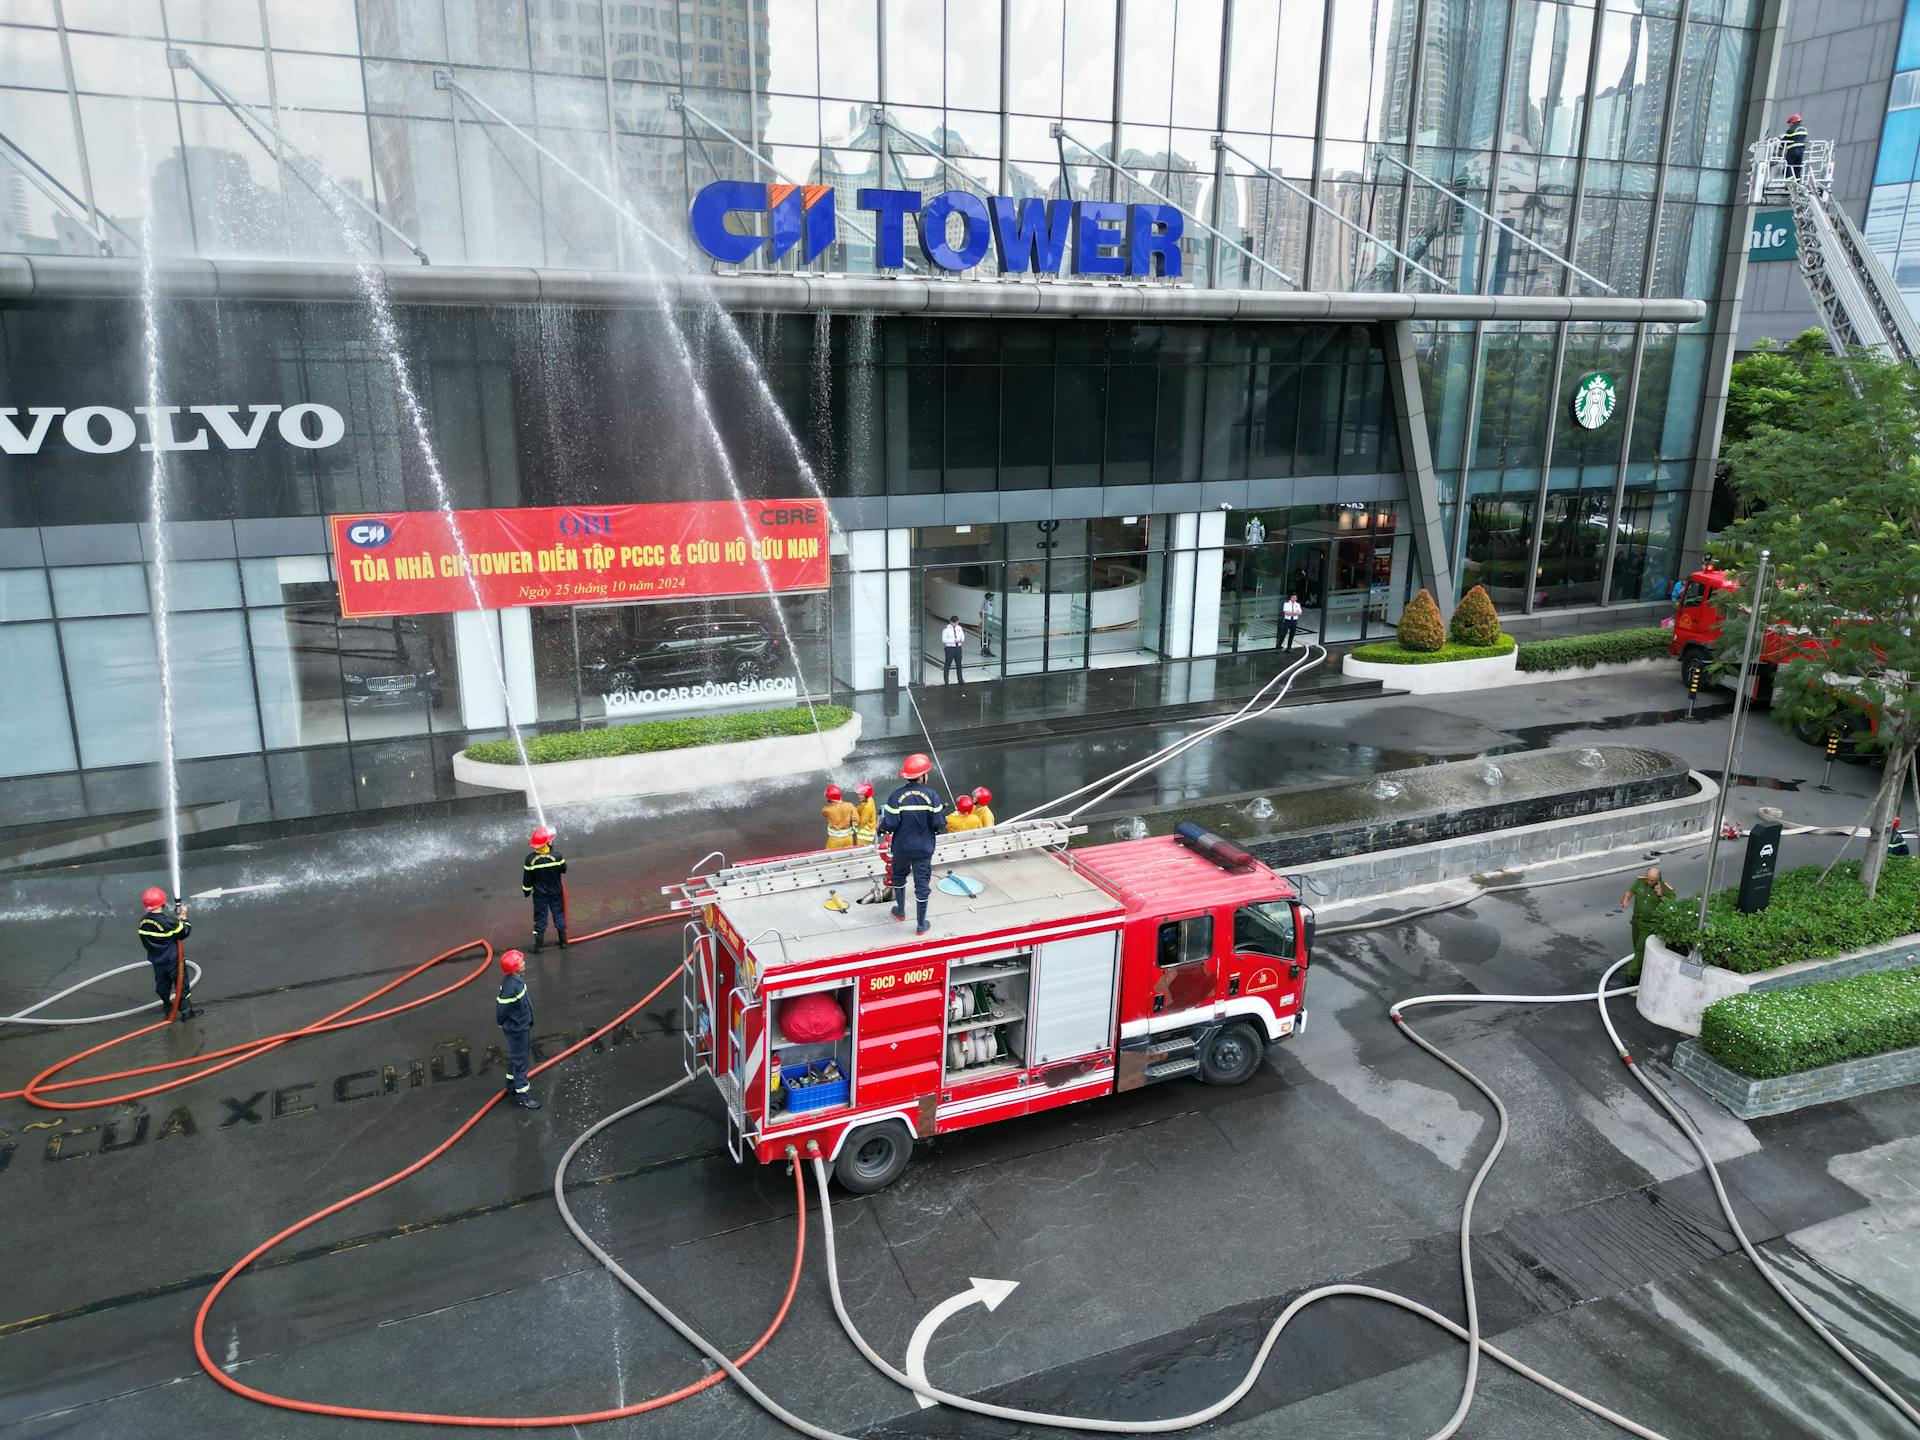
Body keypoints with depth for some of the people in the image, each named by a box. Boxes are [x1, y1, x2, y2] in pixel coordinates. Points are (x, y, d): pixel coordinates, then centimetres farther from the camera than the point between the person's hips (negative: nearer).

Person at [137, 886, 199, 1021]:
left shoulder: (143, 922, -10)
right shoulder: (169, 922, -30)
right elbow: (185, 932, -18)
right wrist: (183, 917, -7)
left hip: (157, 960, 6)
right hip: (173, 960, -6)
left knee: (162, 983, 26)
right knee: (182, 985, 9)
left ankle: (167, 1005, 46)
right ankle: (186, 1011, 18)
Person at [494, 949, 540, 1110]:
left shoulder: (516, 978, -4)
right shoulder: (511, 986, -33)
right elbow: (501, 1007, -27)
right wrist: (503, 1023, -8)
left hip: (522, 1025, 9)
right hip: (517, 1029, -9)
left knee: (516, 1056, 26)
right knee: (521, 1061, 4)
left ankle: (513, 1085, 45)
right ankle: (522, 1096, 16)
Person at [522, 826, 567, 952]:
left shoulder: (530, 859, -20)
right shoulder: (557, 856, -22)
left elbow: (527, 879, -10)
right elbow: (564, 869, -3)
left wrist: (526, 890, 9)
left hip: (540, 894, 0)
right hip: (556, 893, 0)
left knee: (540, 918, 13)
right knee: (559, 915, 18)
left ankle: (539, 946, 22)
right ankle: (563, 942, 28)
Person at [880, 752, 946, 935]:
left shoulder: (896, 796, -14)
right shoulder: (931, 795, -15)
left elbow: (890, 824, -17)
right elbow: (939, 823, -15)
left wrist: (882, 828, 4)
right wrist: (942, 811, 6)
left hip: (901, 847, 1)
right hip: (924, 848, -1)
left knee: (899, 877, 27)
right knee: (922, 884, 10)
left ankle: (900, 911, 44)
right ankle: (921, 925, 17)